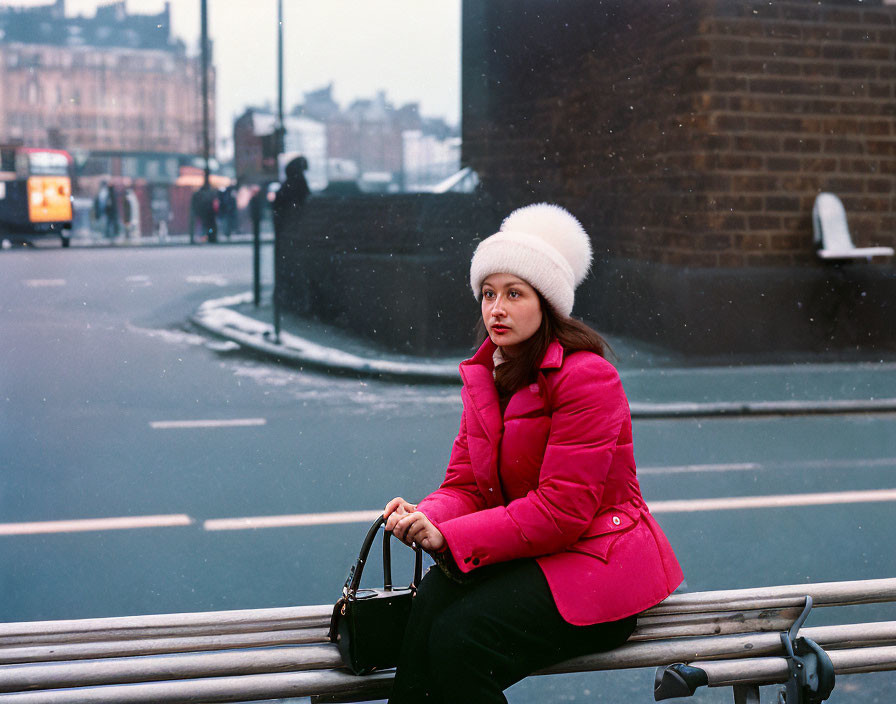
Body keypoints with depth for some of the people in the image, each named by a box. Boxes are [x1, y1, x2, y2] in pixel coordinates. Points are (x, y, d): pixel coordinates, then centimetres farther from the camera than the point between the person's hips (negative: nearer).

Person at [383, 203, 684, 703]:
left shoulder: (586, 376, -16)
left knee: (461, 637, -27)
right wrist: (426, 516, -17)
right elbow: (467, 484, 7)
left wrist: (449, 536, -23)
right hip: (525, 555, 6)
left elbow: (562, 510, -21)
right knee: (431, 600, -25)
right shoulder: (484, 375, 9)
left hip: (595, 560, -6)